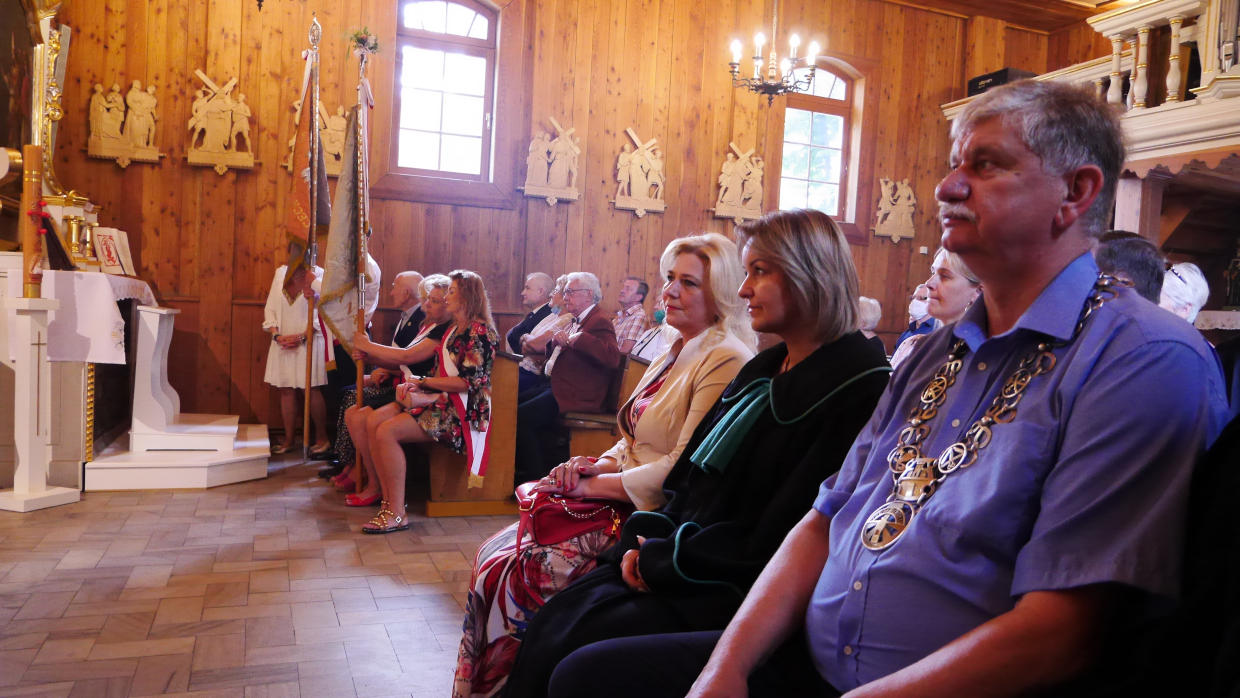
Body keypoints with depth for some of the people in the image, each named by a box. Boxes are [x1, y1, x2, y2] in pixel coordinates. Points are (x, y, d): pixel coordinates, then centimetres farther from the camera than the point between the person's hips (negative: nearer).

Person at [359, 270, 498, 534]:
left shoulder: (480, 331, -11)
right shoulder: (454, 330, 19)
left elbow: (468, 381, -18)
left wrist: (423, 381, -10)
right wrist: (414, 385, -2)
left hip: (461, 411, -10)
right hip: (440, 402, 10)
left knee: (387, 431, -23)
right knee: (373, 422, -5)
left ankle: (397, 514, -17)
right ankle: (388, 501, -5)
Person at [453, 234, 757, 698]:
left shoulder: (725, 360, -14)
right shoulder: (677, 352, 15)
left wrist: (594, 485, -15)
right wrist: (597, 465, -1)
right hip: (620, 499, 9)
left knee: (518, 576, -17)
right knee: (494, 555, -1)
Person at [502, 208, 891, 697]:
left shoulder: (856, 389, -14)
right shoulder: (761, 371, 15)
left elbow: (776, 541, -19)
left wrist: (664, 561, -12)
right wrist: (647, 538, -2)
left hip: (742, 591, -7)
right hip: (687, 559, 8)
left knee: (578, 653, -20)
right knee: (551, 623, -8)